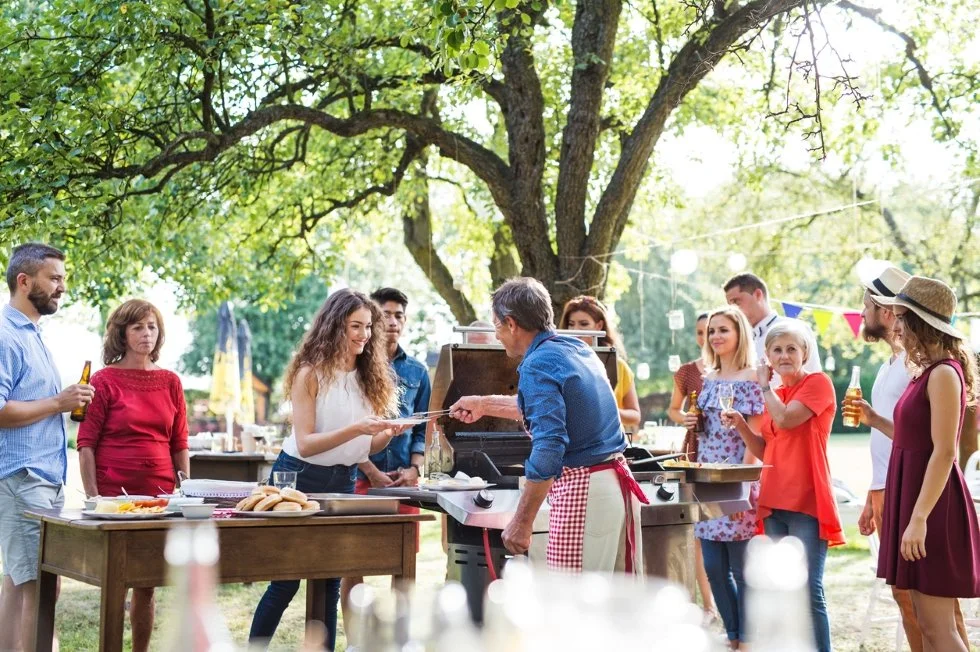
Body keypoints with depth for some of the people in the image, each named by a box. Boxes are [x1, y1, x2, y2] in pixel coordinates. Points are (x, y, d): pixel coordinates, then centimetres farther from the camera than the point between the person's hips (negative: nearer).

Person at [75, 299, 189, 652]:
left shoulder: (170, 382, 10)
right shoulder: (104, 380, -1)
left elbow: (179, 445, 13)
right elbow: (85, 444, -4)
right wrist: (93, 497, -10)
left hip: (160, 495, 3)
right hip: (114, 493, -3)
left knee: (145, 585, 7)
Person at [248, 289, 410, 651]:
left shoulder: (369, 376, 4)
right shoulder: (310, 374, -12)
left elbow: (364, 447, 7)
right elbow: (305, 444, -19)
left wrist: (387, 435, -14)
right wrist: (355, 429, -30)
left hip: (342, 482, 5)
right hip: (300, 478, -5)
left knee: (331, 583, 7)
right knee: (286, 580, 0)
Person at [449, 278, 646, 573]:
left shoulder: (538, 366, -13)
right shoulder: (578, 348, 15)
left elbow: (549, 447, -23)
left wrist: (521, 522, -21)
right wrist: (485, 405, 45)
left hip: (582, 491, -9)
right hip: (619, 481, 9)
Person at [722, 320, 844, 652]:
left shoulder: (818, 383, -4)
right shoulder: (774, 396, 17)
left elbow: (786, 419, -19)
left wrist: (765, 386, -4)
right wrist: (740, 424, 4)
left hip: (806, 502, -8)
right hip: (774, 501, 8)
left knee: (809, 589, -10)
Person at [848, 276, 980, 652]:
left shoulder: (944, 373, -15)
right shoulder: (929, 372, 14)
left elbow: (944, 452, -21)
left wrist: (919, 518, -25)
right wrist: (875, 420, 19)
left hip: (931, 504, -10)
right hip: (914, 496, 10)